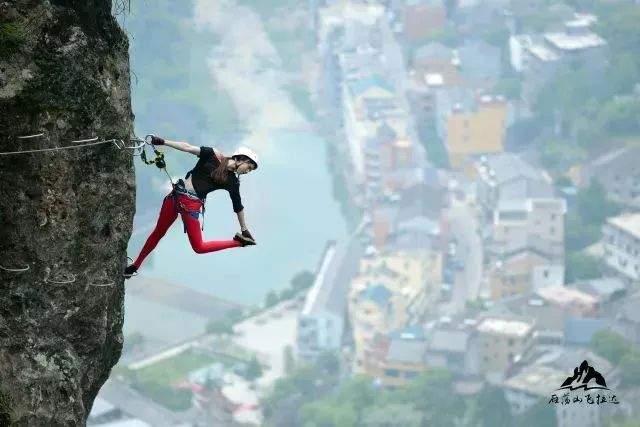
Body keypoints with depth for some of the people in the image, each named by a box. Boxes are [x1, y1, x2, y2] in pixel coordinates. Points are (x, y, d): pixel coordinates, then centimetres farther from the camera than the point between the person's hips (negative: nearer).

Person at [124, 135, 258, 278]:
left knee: (199, 247, -6)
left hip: (192, 204, -1)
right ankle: (135, 265, 25)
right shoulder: (213, 156, 0)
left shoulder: (233, 183, 3)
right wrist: (163, 142, -10)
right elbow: (188, 148, -3)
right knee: (158, 232, 12)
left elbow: (238, 207, 11)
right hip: (176, 194, 1)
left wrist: (244, 229, 15)